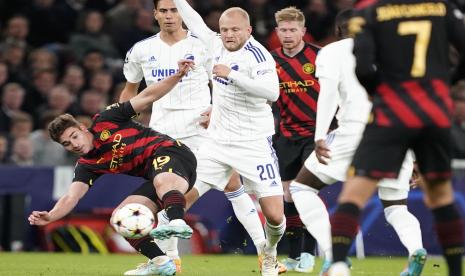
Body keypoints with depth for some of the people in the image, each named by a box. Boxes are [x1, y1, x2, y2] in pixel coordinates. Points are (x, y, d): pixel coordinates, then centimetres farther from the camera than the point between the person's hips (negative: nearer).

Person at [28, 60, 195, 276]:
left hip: (169, 152, -7)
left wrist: (178, 75, -15)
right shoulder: (87, 167, 10)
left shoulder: (104, 121, -1)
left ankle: (178, 223, -69)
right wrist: (50, 216, -24)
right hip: (154, 174, 7)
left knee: (163, 181, -40)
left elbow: (147, 97, -2)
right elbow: (71, 197, -4)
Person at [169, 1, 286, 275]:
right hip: (218, 142, 5)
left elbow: (272, 92, -34)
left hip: (254, 144, -5)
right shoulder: (217, 44, 3)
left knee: (275, 216, -10)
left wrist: (232, 75, -39)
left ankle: (269, 253, 22)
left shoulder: (258, 55, -17)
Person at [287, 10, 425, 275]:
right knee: (396, 207, 17)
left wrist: (320, 137, -16)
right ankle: (416, 249, -17)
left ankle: (333, 255, -5)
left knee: (302, 188, 13)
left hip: (357, 130, -4)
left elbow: (329, 91, -6)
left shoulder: (333, 52, 14)